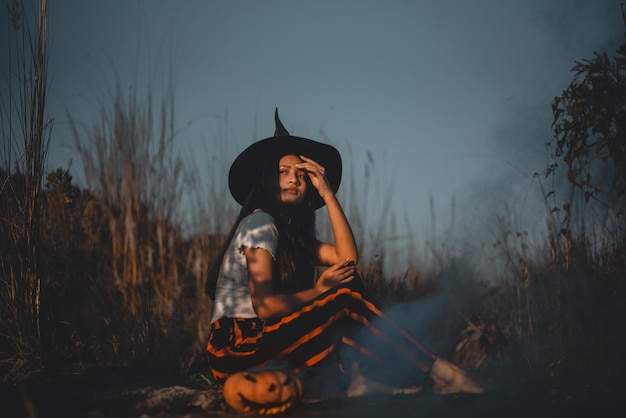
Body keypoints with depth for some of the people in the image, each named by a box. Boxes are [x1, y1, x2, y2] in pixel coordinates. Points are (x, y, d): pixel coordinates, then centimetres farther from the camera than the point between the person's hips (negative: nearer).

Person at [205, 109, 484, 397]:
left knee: (349, 281, -1)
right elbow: (265, 306, -19)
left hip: (262, 339, 9)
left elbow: (347, 257, 0)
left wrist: (327, 193, 1)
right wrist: (319, 291, -6)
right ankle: (436, 373, -14)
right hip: (236, 348, -9)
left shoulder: (293, 232, 16)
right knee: (344, 300, -17)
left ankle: (361, 379, -19)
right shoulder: (259, 222, -10)